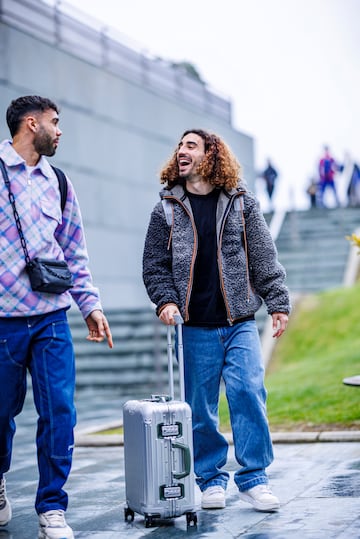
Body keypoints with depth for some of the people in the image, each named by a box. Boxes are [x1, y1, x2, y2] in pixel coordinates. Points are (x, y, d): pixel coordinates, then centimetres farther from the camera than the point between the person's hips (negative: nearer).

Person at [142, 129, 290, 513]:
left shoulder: (242, 203, 8)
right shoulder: (166, 210, 8)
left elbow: (264, 258, 7)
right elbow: (153, 266, 9)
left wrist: (277, 304, 0)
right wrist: (166, 300, -7)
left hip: (240, 323, 0)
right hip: (194, 327, 1)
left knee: (248, 393, -10)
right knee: (200, 407, 3)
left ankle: (253, 478, 1)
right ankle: (211, 479, 17)